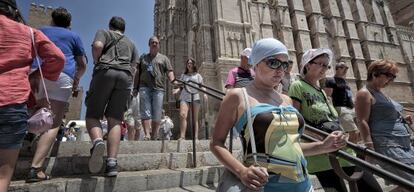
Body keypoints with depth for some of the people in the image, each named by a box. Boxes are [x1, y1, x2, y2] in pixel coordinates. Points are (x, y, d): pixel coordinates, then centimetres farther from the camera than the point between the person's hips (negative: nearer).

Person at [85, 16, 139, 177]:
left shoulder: (103, 33, 21)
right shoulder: (130, 43, 32)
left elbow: (97, 45, -2)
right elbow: (134, 68, 21)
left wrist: (97, 64, 11)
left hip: (105, 72, -2)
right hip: (126, 76, 3)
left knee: (92, 115, 3)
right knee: (115, 120, -2)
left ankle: (97, 141, -28)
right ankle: (112, 163, -13)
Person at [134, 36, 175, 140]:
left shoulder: (164, 58, 18)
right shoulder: (143, 58, 21)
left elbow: (169, 72, 6)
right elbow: (138, 73, 19)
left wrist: (172, 80, -15)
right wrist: (136, 87, 10)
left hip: (158, 88, -1)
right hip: (144, 87, 1)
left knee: (156, 114, -3)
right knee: (145, 112, -9)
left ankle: (154, 136, 4)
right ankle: (147, 134, -11)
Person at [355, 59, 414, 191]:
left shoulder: (381, 93, 19)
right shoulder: (365, 93, -10)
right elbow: (362, 122, -18)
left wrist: (402, 120, 8)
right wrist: (371, 150, -23)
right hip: (387, 146, -9)